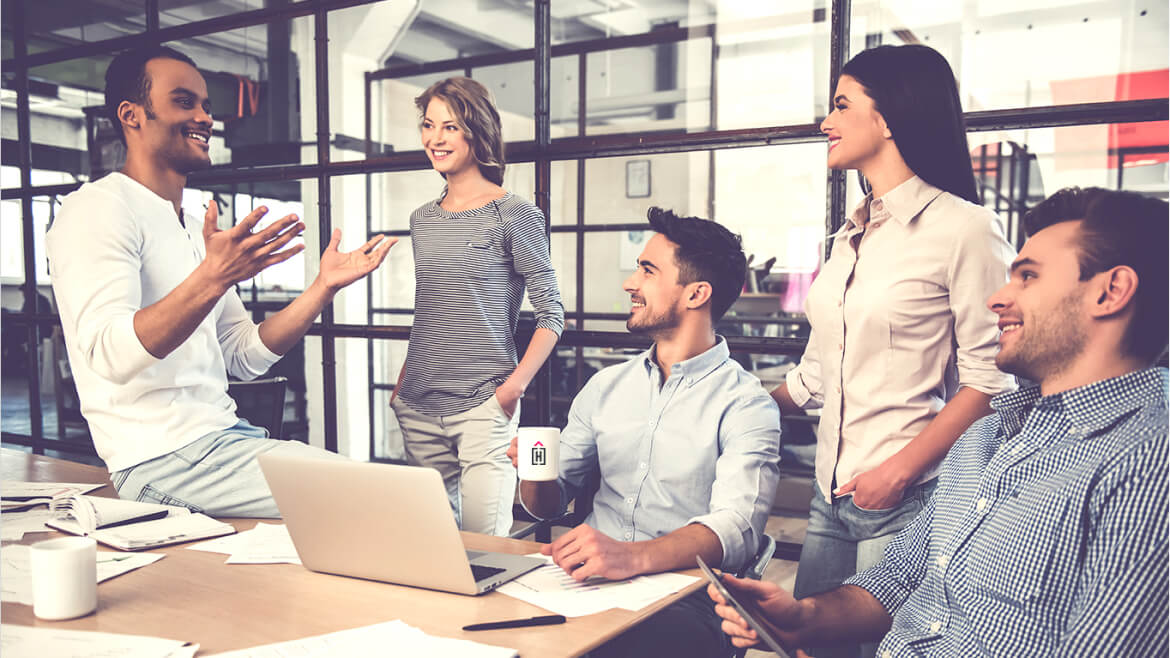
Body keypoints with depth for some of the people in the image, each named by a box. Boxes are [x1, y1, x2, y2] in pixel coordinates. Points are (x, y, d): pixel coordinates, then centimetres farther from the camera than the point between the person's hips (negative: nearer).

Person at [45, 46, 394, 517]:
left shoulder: (194, 230, 20)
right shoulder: (98, 210, -8)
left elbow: (245, 357, 14)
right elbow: (111, 355, -24)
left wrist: (324, 286, 5)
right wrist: (212, 279, -36)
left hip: (223, 436, 9)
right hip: (164, 457, -9)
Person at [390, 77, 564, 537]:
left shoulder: (512, 215, -5)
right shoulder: (422, 221, 13)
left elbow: (551, 314, -6)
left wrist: (514, 386, -15)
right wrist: (402, 381, 13)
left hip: (483, 407, -5)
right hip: (418, 410, 6)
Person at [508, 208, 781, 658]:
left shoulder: (746, 405, -3)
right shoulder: (606, 387, 16)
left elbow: (736, 527, -18)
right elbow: (549, 503, 19)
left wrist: (634, 556, -36)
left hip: (685, 595, -3)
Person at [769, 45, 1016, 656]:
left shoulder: (964, 228, -9)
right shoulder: (851, 237, 13)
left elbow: (989, 379, -13)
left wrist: (900, 469, -18)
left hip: (906, 499, -7)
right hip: (831, 498, 7)